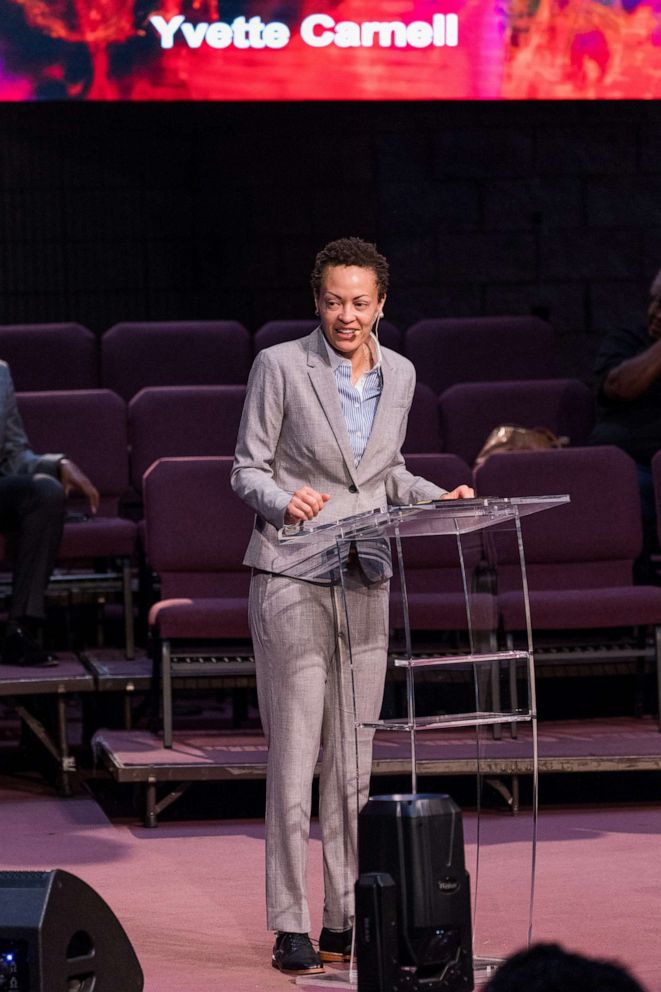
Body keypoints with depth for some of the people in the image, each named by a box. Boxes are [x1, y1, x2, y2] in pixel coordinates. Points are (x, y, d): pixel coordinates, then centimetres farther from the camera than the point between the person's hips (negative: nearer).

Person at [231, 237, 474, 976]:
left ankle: (347, 921, 15)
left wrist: (440, 498, 4)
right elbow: (247, 469, -2)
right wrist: (284, 500, -22)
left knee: (354, 760, 8)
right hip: (292, 580, -5)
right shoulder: (280, 366, -5)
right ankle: (290, 928, 1)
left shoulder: (398, 374, 9)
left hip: (367, 582, 5)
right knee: (294, 756, -5)